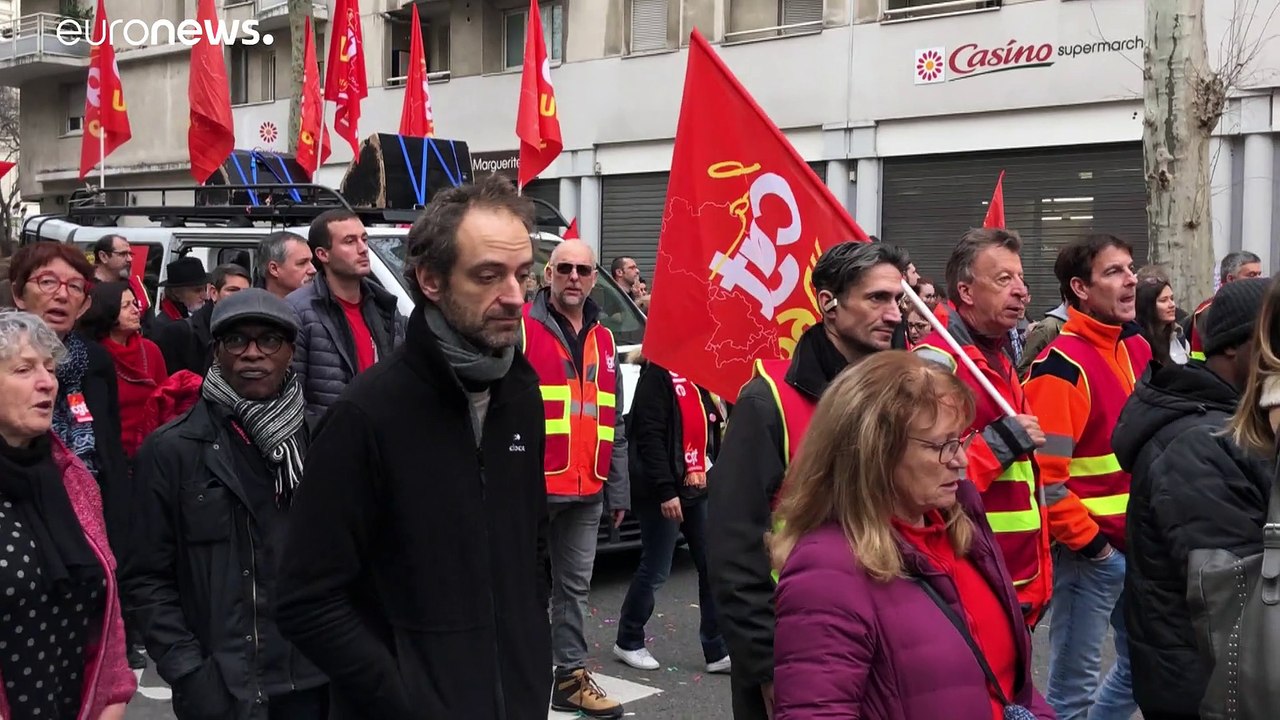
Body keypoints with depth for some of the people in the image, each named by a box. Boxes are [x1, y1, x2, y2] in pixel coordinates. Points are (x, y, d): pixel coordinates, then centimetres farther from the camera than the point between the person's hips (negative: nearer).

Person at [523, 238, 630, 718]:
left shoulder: (603, 340, 15)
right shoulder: (520, 327, -6)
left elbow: (613, 423, 18)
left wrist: (618, 489, 15)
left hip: (587, 490, 6)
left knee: (575, 586, 13)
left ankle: (572, 677, 23)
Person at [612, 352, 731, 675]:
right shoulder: (657, 374, -12)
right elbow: (650, 437, -18)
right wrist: (666, 491, -22)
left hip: (699, 489, 8)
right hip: (667, 492, -8)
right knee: (656, 570, 2)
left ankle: (718, 651, 11)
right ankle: (628, 642, 21)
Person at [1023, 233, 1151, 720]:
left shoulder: (1138, 349, 9)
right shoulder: (1063, 366, -17)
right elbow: (1043, 474, -22)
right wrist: (1088, 541, -15)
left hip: (1141, 544, 8)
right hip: (1090, 550, -8)